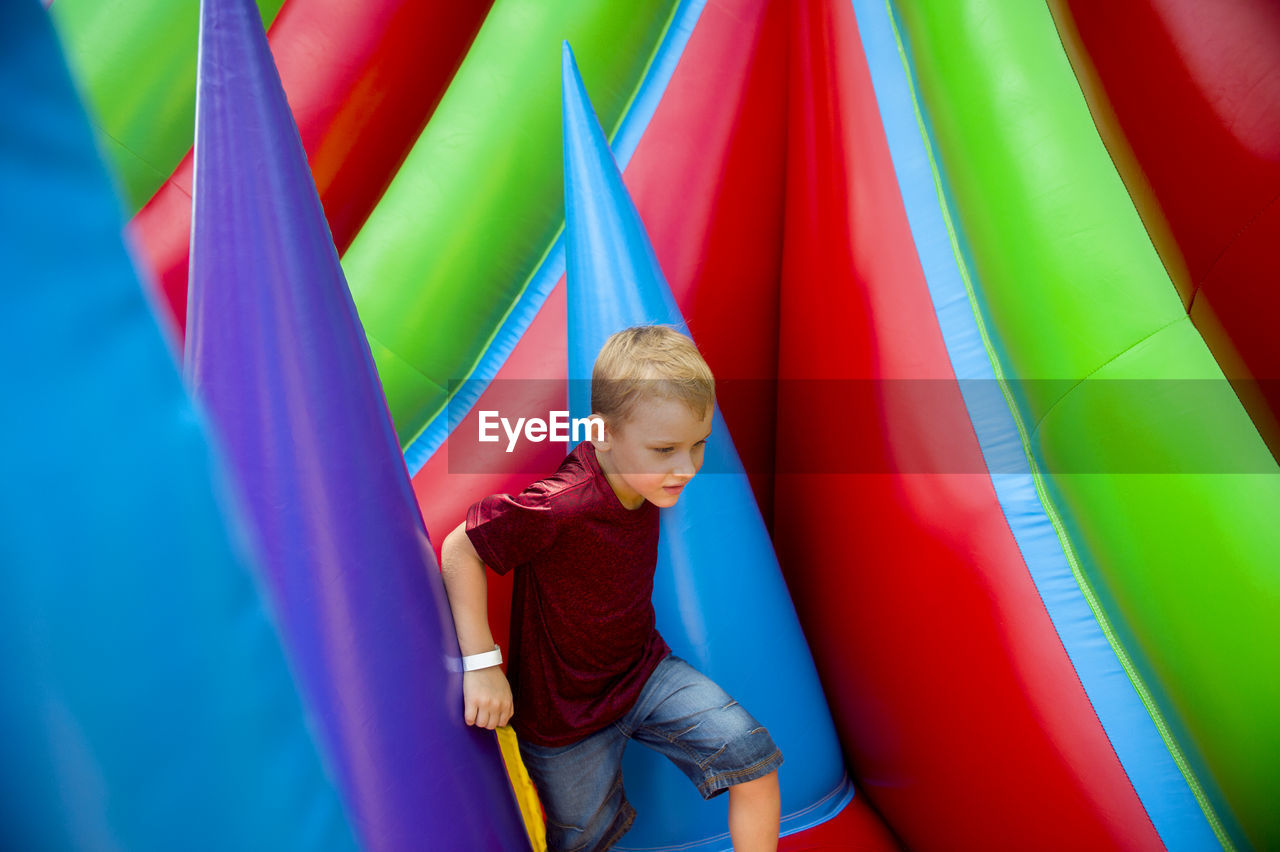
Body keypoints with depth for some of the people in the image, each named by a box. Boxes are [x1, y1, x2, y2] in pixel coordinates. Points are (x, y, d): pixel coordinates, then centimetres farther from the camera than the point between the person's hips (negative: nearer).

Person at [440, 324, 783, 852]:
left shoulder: (645, 480, -12)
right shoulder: (559, 507, -35)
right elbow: (459, 550, -26)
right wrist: (482, 664, -25)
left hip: (645, 672, 5)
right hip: (564, 710, -5)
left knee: (752, 754, -9)